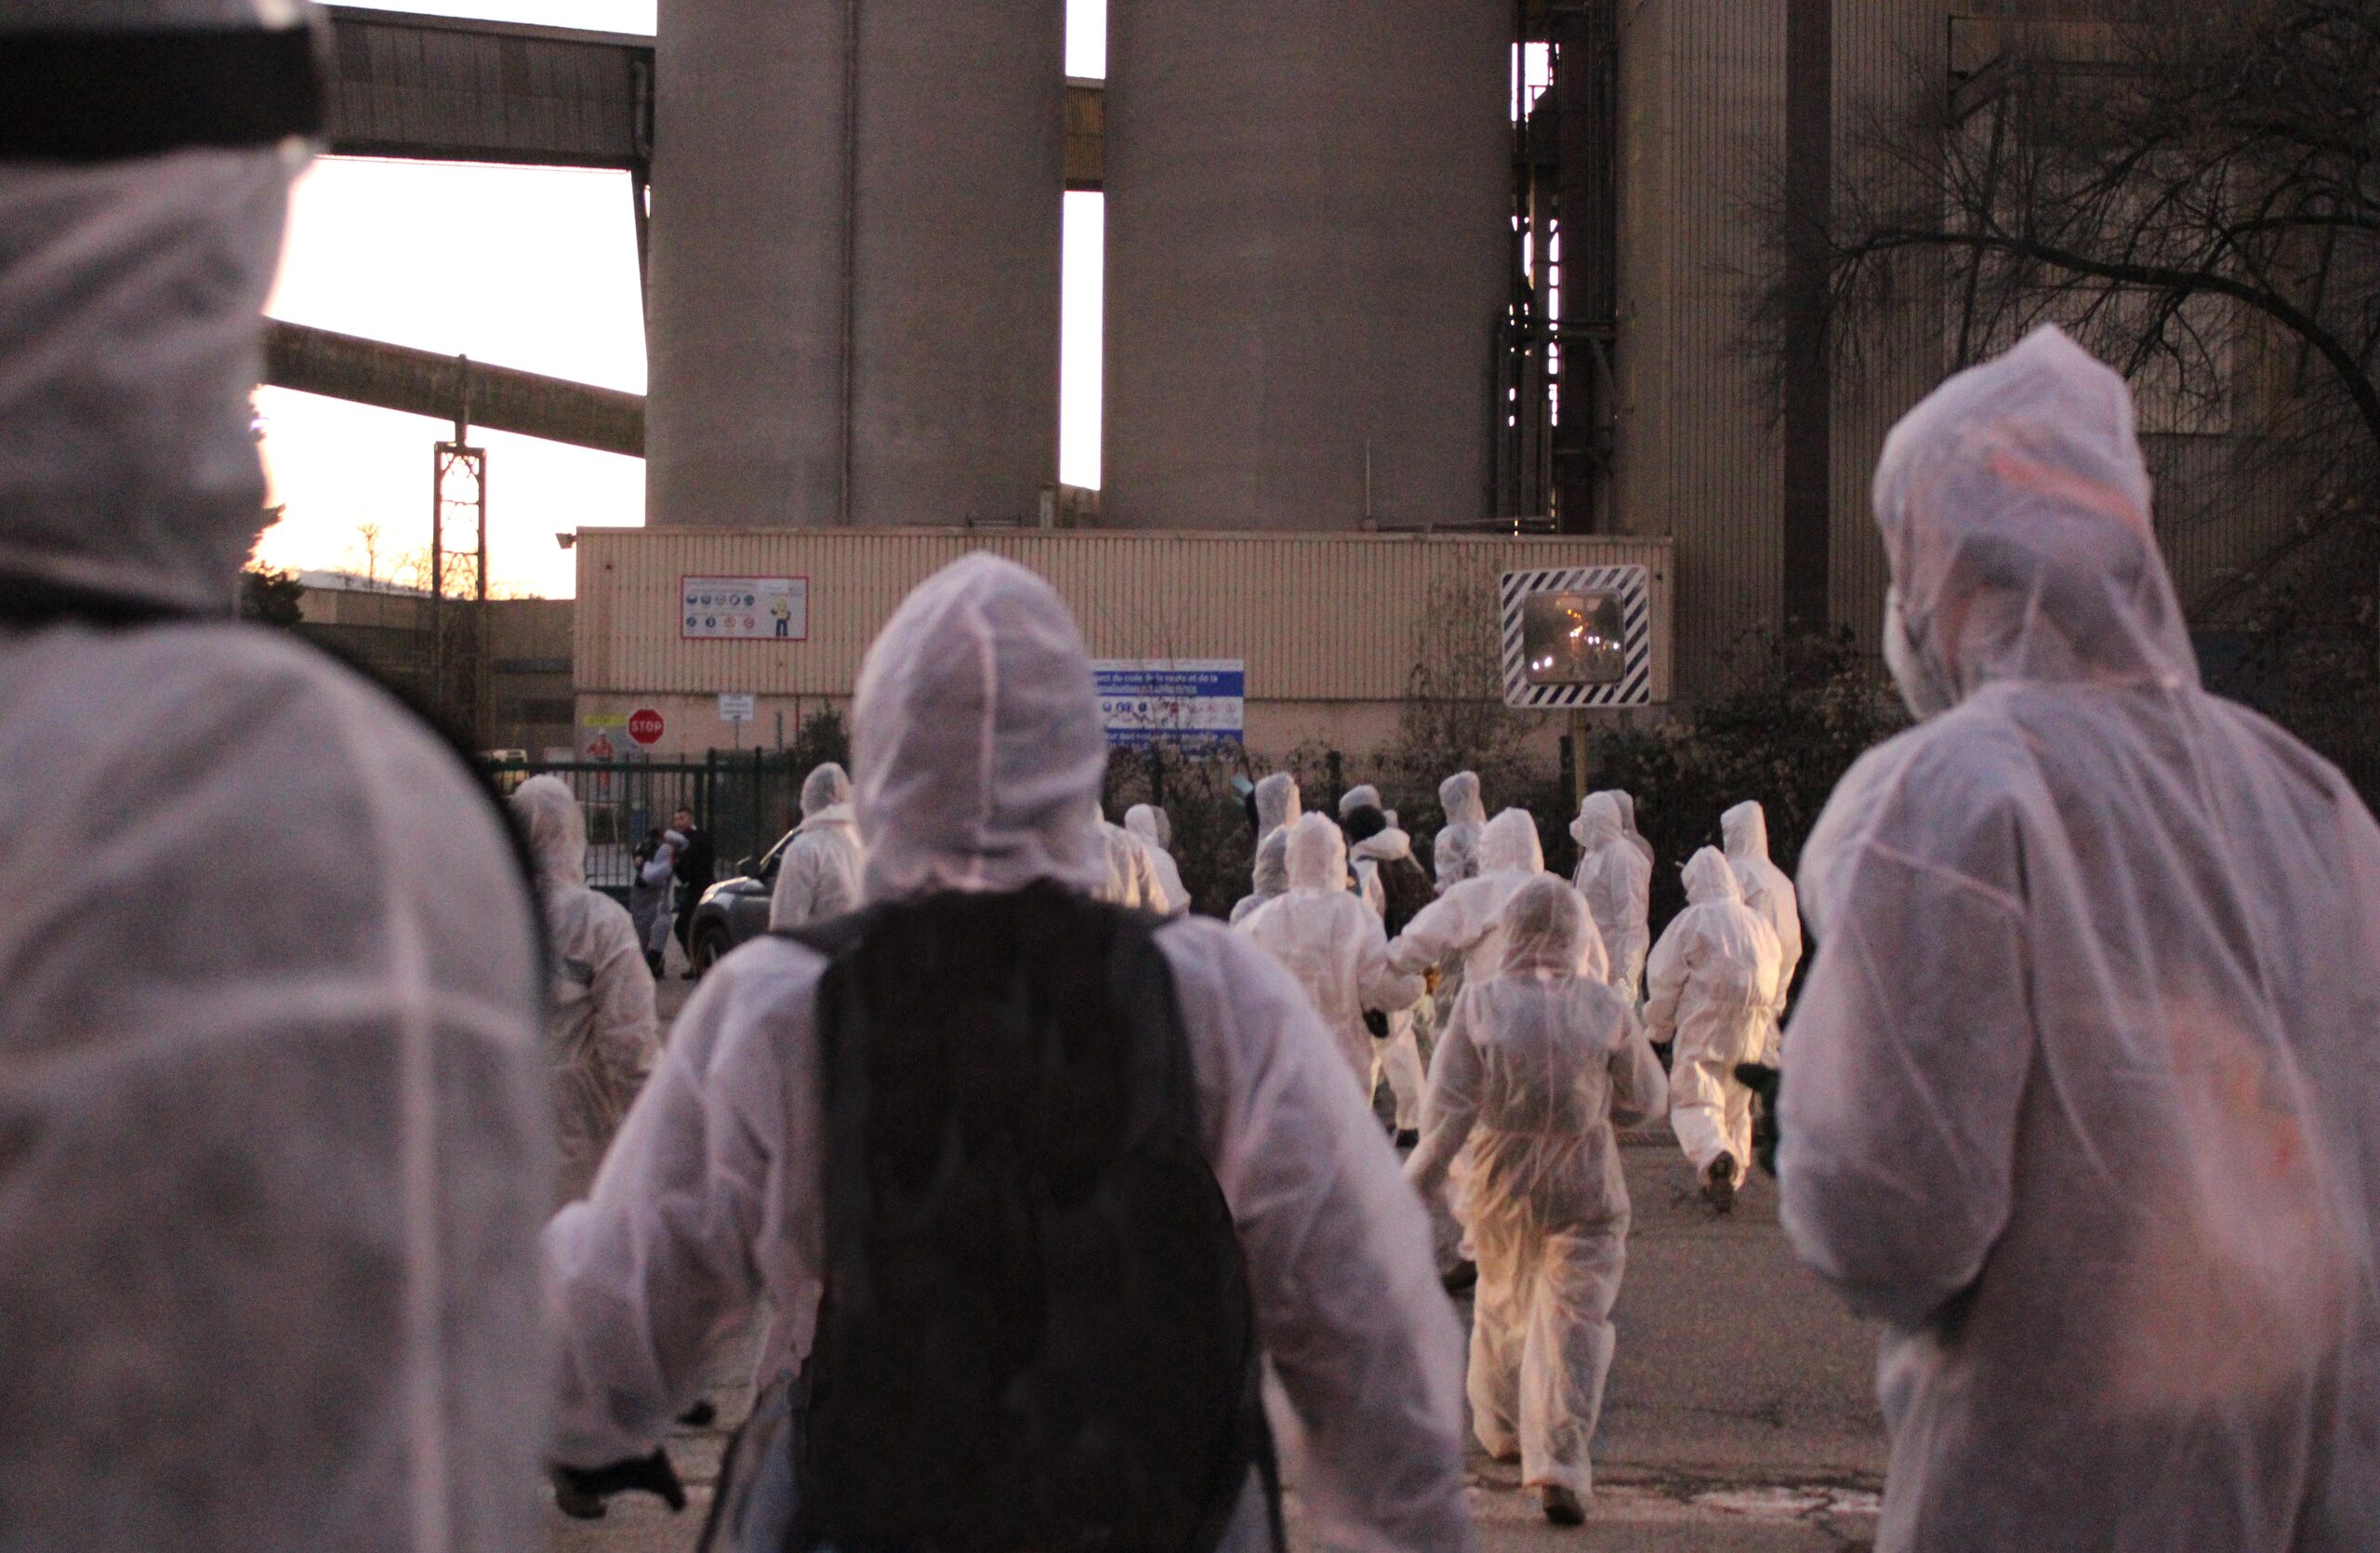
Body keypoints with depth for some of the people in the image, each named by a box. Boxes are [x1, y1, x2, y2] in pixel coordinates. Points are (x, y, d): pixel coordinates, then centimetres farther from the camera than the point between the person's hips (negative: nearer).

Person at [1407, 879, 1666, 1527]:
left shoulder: (1480, 1004, -8)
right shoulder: (1606, 1009, -7)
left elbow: (1449, 1111, -11)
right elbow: (1646, 1101, 2)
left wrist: (1414, 1185, -4)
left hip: (1501, 1187, 2)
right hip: (1584, 1189, -2)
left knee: (1503, 1308, 22)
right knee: (1573, 1318, -2)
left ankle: (1502, 1430, 41)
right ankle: (1559, 1462, -16)